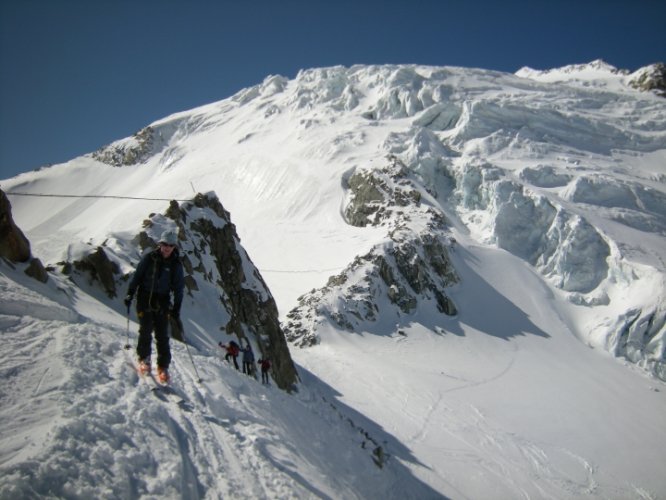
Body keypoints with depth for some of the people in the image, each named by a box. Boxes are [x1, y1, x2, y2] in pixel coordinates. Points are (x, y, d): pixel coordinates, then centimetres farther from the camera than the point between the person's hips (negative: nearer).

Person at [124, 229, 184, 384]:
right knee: (146, 330, -9)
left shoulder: (176, 264, 2)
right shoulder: (149, 258, 0)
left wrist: (177, 308, 0)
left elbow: (179, 288, 5)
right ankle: (144, 359, 11)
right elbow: (137, 275, 6)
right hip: (145, 298, 0)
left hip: (162, 302, 1)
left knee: (162, 335, -3)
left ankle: (163, 367, 5)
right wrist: (130, 293, -2)